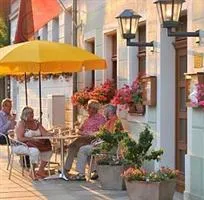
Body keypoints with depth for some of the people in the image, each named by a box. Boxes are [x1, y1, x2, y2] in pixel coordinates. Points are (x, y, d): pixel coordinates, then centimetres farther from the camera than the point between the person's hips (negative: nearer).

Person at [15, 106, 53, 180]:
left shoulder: (36, 122, 12)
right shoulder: (21, 123, -8)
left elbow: (44, 133, 4)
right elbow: (20, 138, -18)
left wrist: (51, 134, -17)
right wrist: (32, 139, -24)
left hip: (36, 144, 7)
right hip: (22, 145, -7)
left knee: (48, 150, -10)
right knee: (35, 151, -34)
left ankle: (40, 170, 0)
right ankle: (32, 172, -19)